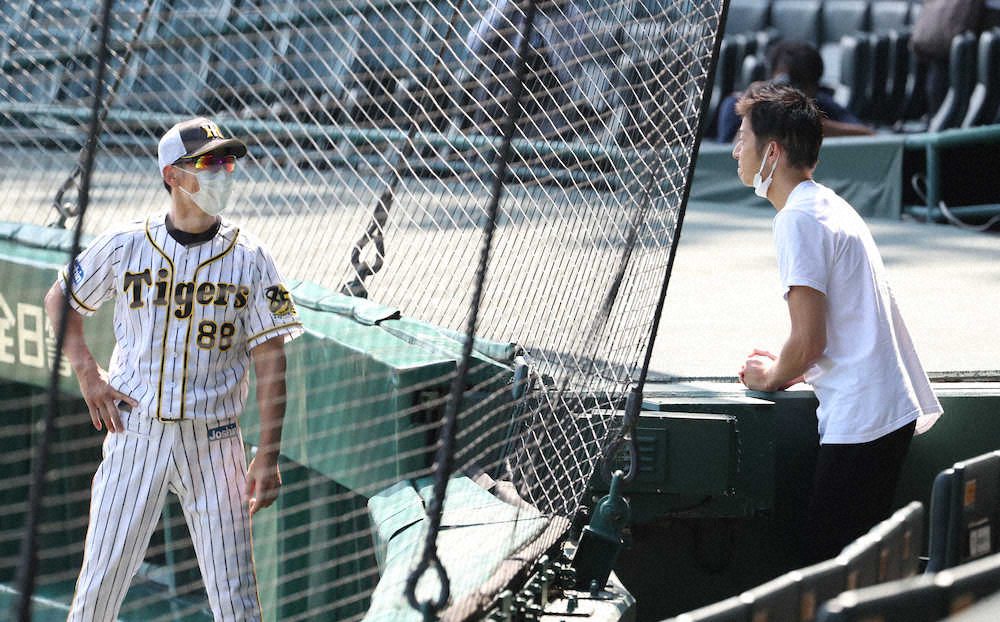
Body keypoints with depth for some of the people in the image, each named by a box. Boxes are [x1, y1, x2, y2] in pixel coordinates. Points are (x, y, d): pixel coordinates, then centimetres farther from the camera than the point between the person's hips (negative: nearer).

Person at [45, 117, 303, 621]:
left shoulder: (249, 260, -2)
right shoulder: (124, 246, 0)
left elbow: (271, 362, -3)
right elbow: (59, 300, 16)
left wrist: (268, 456, -9)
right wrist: (86, 374, 2)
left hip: (214, 445, 0)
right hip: (135, 431, 1)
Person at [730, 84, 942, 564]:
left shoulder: (799, 220, -14)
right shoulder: (829, 204, 17)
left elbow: (808, 341, -18)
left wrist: (771, 377, 1)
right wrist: (787, 368, 19)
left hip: (860, 424, -10)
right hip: (895, 412, 10)